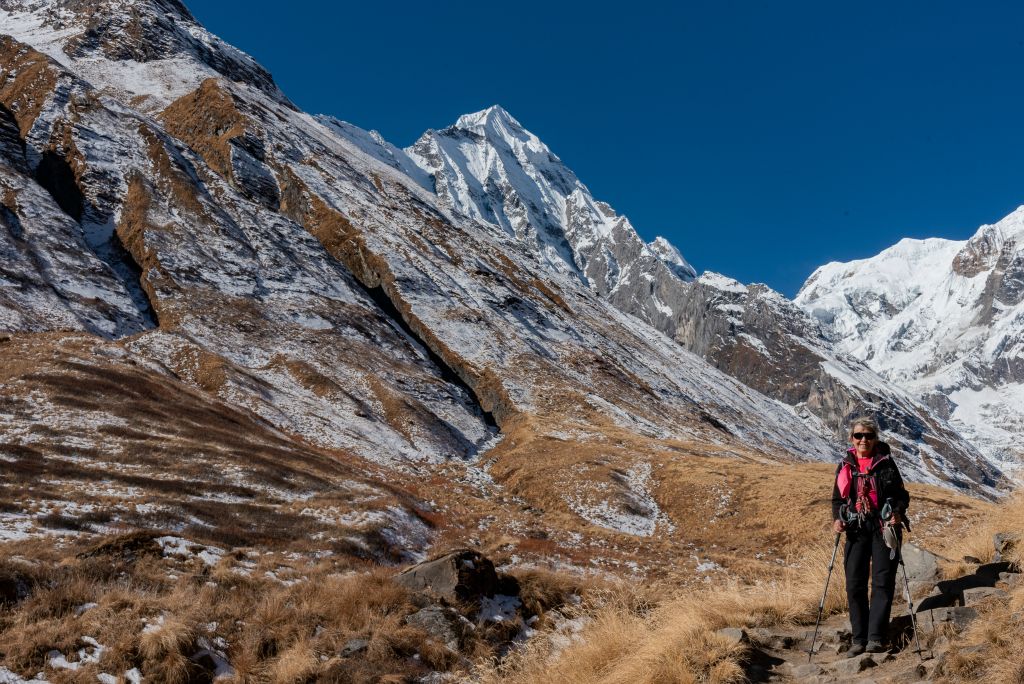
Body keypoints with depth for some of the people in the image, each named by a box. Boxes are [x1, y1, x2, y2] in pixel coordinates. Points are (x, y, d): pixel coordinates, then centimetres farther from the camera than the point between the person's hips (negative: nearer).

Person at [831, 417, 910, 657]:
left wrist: (897, 513, -14)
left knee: (882, 582, -7)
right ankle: (859, 639, 8)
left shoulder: (886, 463, 3)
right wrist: (837, 518, -3)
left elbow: (901, 494, 6)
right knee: (854, 584, 0)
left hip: (883, 528, -2)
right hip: (856, 530, 2)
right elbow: (837, 498, 15)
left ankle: (876, 638, -7)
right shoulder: (845, 466, 9)